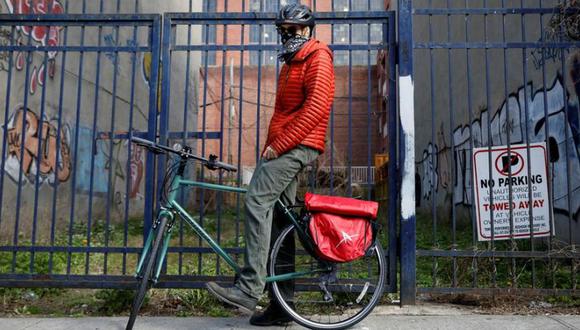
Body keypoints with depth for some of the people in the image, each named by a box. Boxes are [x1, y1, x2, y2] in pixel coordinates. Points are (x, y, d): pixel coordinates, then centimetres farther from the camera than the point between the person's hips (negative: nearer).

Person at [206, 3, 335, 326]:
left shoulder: (318, 58, -2)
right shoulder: (291, 63, 28)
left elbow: (316, 107, -17)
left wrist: (279, 144, -19)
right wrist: (271, 147, 16)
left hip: (298, 145, -10)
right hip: (285, 147, 10)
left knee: (257, 200, -23)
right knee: (278, 218, 5)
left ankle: (249, 288, -22)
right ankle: (282, 303, 10)